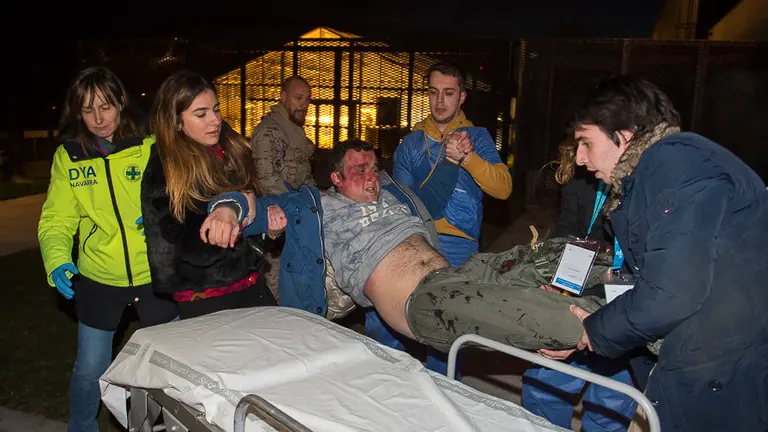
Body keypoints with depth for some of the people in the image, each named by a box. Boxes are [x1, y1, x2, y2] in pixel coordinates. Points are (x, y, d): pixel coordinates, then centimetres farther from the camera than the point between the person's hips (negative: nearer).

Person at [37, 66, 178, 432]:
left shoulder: (150, 145, -10)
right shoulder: (67, 156, -1)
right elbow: (56, 220, -1)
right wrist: (57, 261, -18)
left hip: (155, 275, -1)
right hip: (98, 280, 2)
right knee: (90, 369, 14)